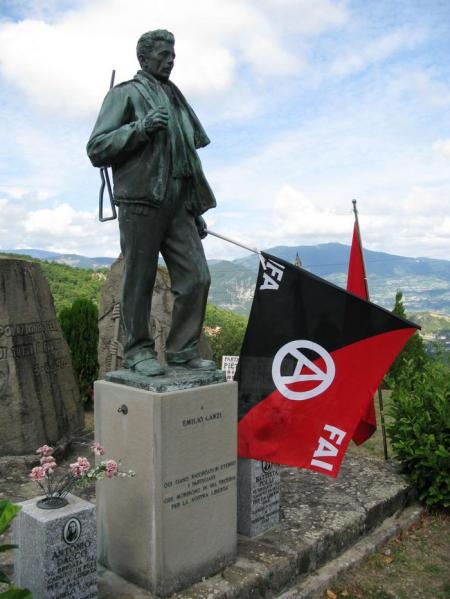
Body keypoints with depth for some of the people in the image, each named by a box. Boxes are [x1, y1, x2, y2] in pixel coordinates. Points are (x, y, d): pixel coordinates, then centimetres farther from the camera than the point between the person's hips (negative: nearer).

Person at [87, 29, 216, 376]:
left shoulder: (176, 100, 25)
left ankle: (183, 349, 8)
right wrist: (140, 128, -14)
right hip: (141, 202, -5)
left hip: (179, 205, 6)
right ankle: (138, 351, 10)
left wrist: (198, 210, 20)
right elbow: (96, 149, -1)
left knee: (196, 277, -3)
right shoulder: (125, 94, 7)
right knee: (139, 280, -2)